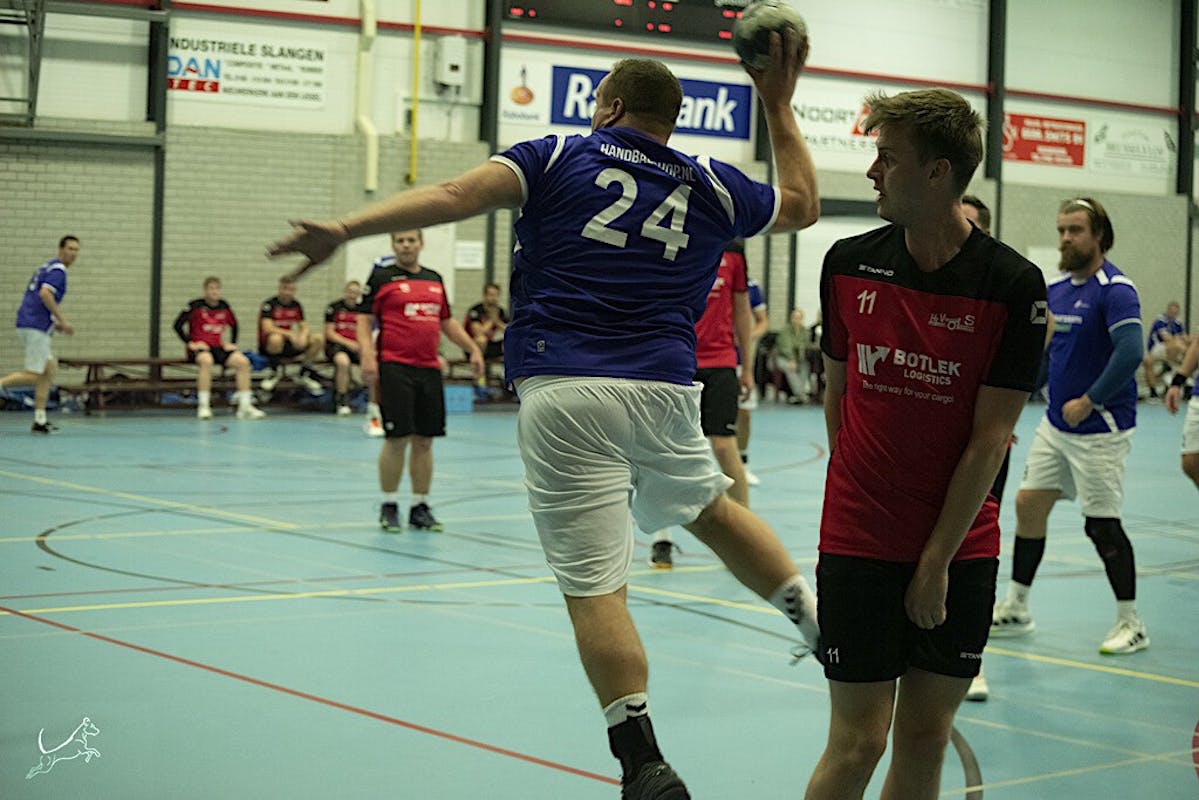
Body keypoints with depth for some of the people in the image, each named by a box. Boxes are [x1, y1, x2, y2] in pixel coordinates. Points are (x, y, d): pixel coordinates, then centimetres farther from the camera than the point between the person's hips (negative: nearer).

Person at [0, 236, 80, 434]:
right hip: (35, 327, -10)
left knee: (49, 369, 9)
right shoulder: (58, 269, -8)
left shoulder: (46, 268, 22)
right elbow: (45, 293, -23)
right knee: (34, 376, -8)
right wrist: (62, 320, -18)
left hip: (28, 325, 10)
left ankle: (40, 421, 7)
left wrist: (54, 323, 22)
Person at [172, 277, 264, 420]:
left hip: (219, 348, 5)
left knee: (243, 361, -20)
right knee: (206, 360, -40)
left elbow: (234, 325, 24)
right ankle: (203, 406, -36)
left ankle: (245, 406, -17)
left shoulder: (224, 307, 9)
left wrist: (232, 343, 11)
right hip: (199, 347, -5)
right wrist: (190, 343, -9)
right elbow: (178, 325, -4)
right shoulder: (196, 306, -4)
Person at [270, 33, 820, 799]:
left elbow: (456, 194, -9)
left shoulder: (563, 157, 7)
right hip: (664, 392, 4)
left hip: (565, 396, -3)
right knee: (711, 507, 32)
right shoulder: (709, 186, 14)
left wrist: (346, 228, -15)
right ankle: (812, 612, 25)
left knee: (594, 585, -5)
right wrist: (780, 109, 37)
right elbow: (803, 204, 31)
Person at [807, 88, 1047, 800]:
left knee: (926, 740, 8)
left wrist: (936, 560, -9)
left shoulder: (1014, 284, -9)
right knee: (858, 742, -1)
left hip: (962, 552, 0)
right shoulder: (849, 264, -1)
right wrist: (859, 495, 11)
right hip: (861, 546, 0)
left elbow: (990, 437, -9)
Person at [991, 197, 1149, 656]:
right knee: (1028, 505, 7)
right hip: (1055, 425, 8)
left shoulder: (1115, 289, -15)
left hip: (1099, 430, -8)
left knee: (1101, 524, -3)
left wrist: (1088, 401, -23)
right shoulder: (1055, 290, 9)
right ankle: (1016, 610, 19)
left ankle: (1131, 624, 12)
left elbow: (1129, 352, -27)